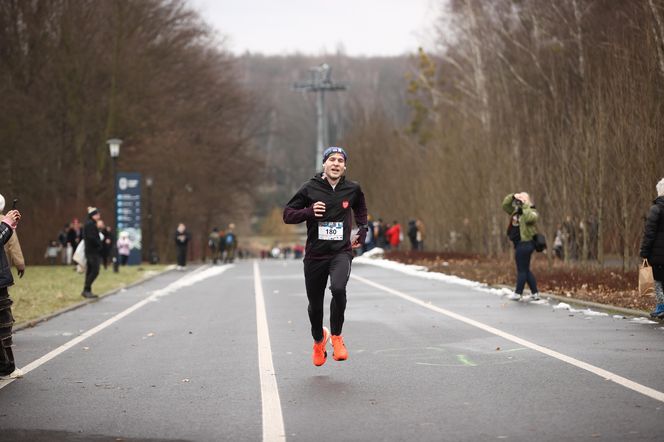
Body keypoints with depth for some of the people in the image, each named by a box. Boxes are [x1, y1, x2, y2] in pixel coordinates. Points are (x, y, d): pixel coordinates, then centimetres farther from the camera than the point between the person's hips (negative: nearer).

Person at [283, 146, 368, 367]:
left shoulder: (352, 189, 3)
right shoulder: (310, 188, -4)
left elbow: (361, 210, 25)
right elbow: (287, 214, -1)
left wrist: (362, 231, 14)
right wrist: (309, 212, -17)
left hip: (341, 252, 0)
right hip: (315, 255, 1)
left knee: (338, 288, -29)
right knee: (315, 305, 11)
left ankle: (337, 336, -7)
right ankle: (319, 340, 42)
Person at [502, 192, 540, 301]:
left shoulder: (531, 211, -11)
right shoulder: (516, 210, 15)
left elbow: (530, 218, -33)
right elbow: (505, 205, 19)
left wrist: (524, 205, -25)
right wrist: (512, 196, 3)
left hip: (525, 244, -10)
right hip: (519, 244, 10)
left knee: (522, 270, 1)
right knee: (525, 270, 14)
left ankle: (518, 293, 9)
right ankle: (535, 293, 20)